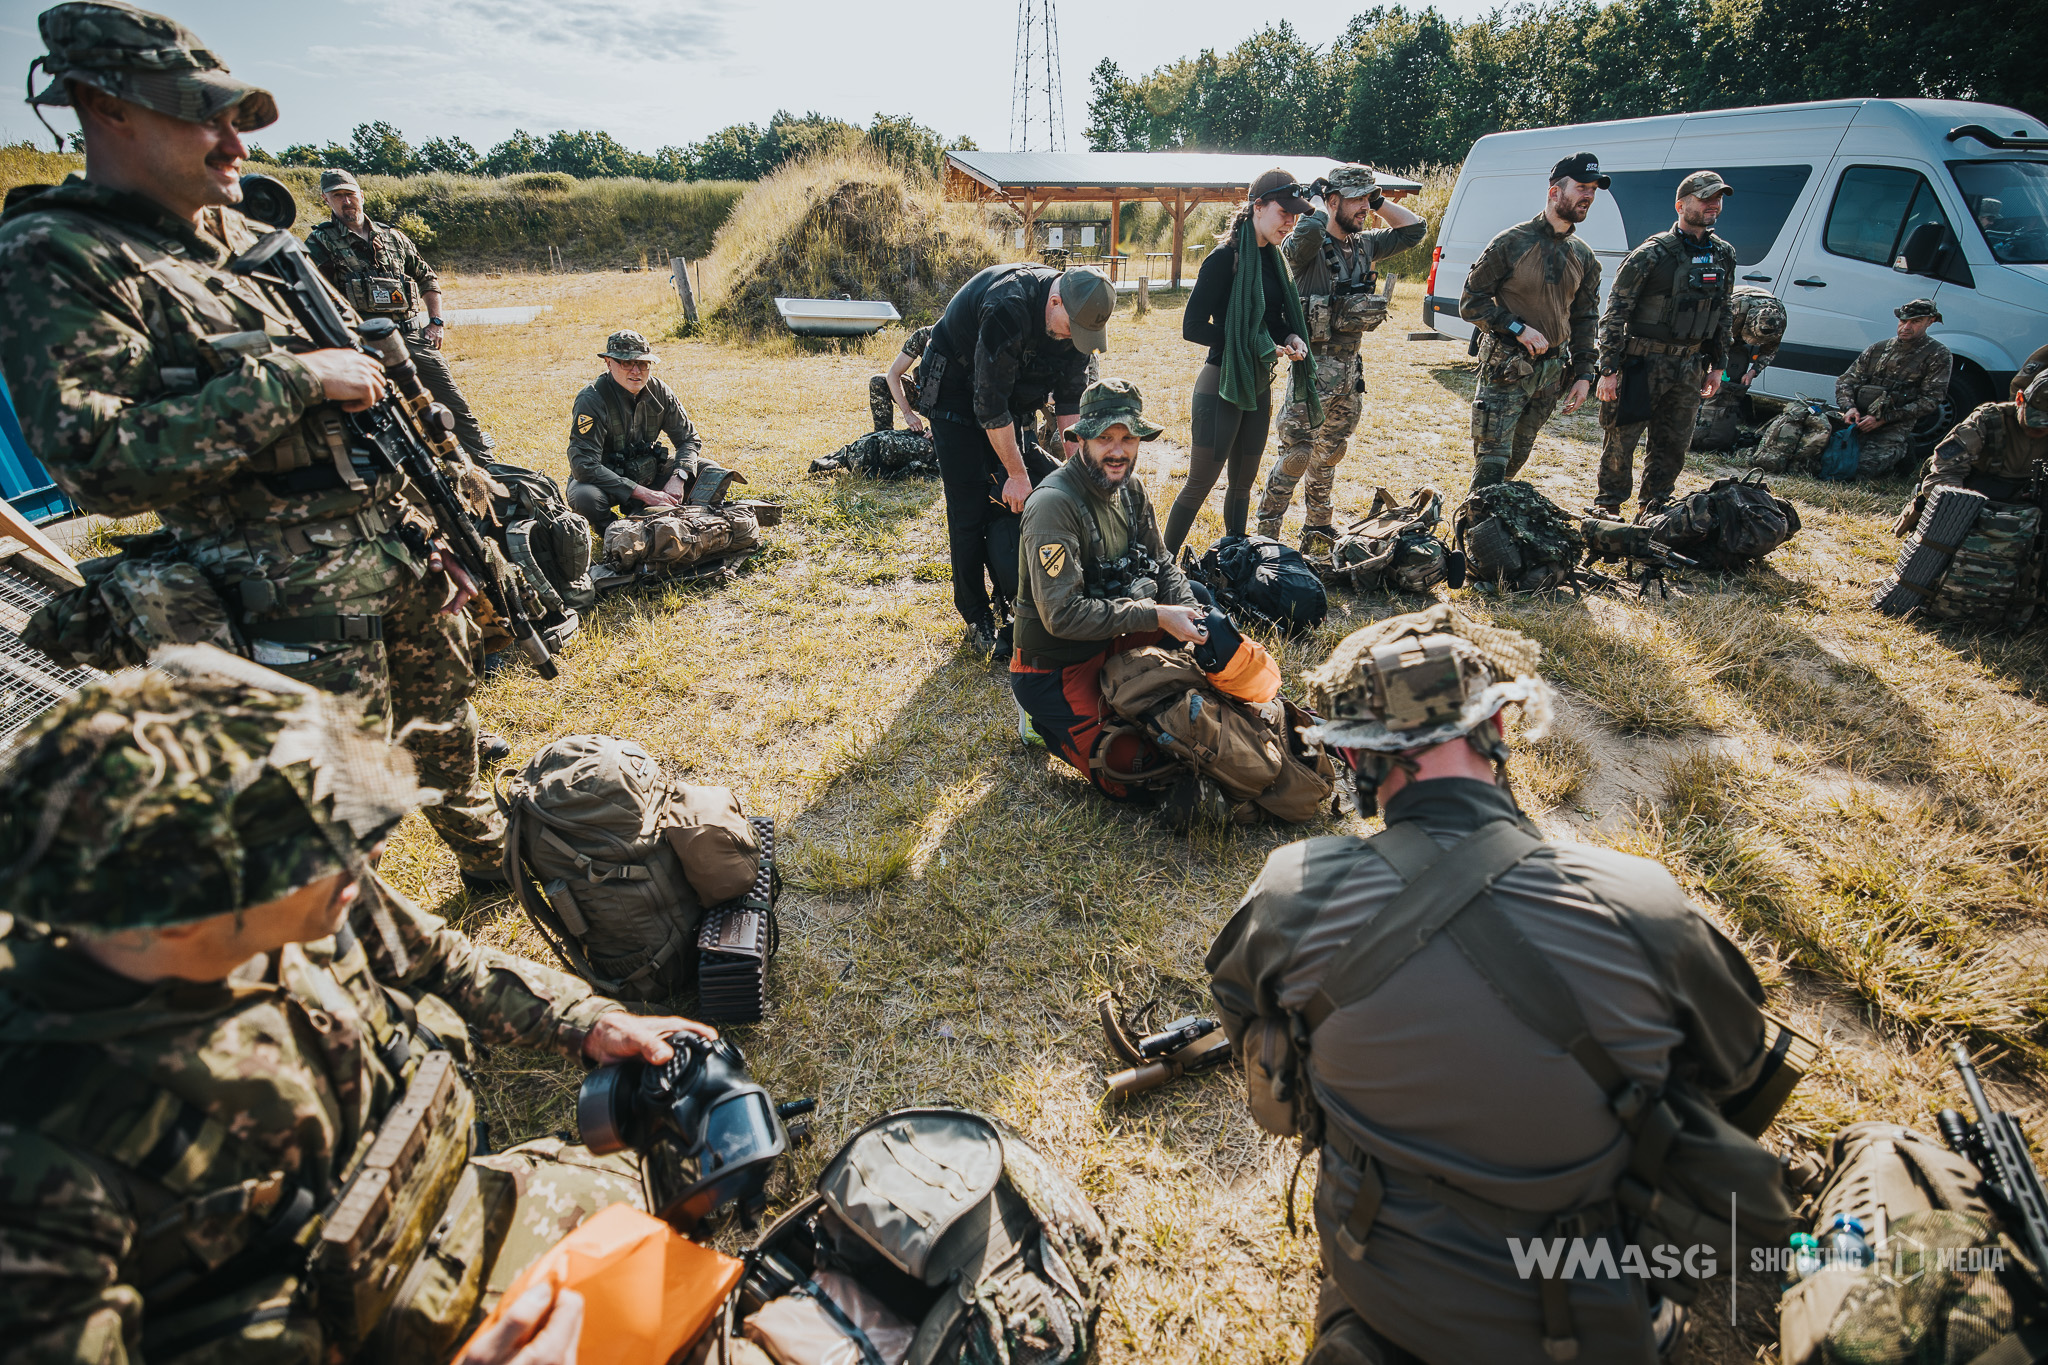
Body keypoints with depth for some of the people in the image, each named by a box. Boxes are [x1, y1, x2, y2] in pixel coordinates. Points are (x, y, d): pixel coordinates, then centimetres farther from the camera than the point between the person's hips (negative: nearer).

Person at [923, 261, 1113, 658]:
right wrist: (1017, 474, -26)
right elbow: (990, 404, -32)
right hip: (957, 392, -7)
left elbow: (1071, 400, -4)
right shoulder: (1009, 308, -36)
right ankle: (978, 621, 0)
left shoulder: (1076, 317, -13)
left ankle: (1014, 607, 13)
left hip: (1011, 394, 7)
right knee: (969, 505, -9)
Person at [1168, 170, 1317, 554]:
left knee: (1242, 483, 15)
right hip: (1221, 385, -8)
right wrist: (1256, 346, -19)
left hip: (1259, 385, 8)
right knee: (1200, 483, -4)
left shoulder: (1272, 258, 10)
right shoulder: (1226, 258, -14)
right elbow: (1192, 326, -17)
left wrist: (1291, 338, -1)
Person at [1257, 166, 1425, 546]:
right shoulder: (1311, 246, -12)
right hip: (1314, 364, -8)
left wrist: (1377, 202, 9)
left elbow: (1414, 228, 18)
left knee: (1330, 456, 16)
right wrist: (1317, 202, -16)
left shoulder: (1365, 245, 11)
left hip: (1350, 367, 8)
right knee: (1296, 455, -7)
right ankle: (1265, 535, 2)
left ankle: (1317, 531, 29)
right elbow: (1307, 232, -36)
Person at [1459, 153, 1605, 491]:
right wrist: (1519, 329, -17)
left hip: (1553, 371, 6)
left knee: (1517, 457, 13)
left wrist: (1584, 373, 9)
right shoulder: (1512, 242, -7)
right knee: (1492, 460, -11)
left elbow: (1585, 317, 17)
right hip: (1507, 369, -5)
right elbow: (1471, 302, -7)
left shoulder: (1584, 256, 11)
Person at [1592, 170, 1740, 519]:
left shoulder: (1723, 255, 10)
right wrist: (1608, 370, -17)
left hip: (1689, 367, 6)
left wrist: (1717, 365, 14)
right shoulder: (1652, 254, -10)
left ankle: (1654, 508, 23)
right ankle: (1608, 507, 13)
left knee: (1673, 444, 10)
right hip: (1644, 361, -6)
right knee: (1621, 437, -2)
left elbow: (1723, 315, 19)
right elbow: (1614, 313, -12)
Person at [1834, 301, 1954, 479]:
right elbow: (1845, 381, 16)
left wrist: (1883, 419, -14)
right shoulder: (1878, 348, 19)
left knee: (1861, 471, -28)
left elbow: (1930, 400, -1)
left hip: (1893, 428, -4)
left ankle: (1901, 450, 9)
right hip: (1858, 419, 4)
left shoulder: (1938, 355, 7)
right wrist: (1849, 407, -8)